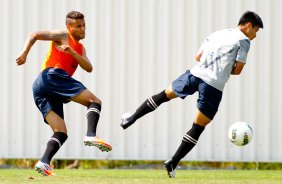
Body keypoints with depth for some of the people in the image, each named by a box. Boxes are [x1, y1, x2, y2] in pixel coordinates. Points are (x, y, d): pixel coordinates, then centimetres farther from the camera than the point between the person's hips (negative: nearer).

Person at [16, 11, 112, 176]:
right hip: (52, 76, -8)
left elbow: (89, 68, 13)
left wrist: (72, 52, -2)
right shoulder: (63, 36, 11)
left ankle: (44, 162, -21)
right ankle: (91, 135, -35)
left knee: (61, 133, -2)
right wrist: (24, 54, -10)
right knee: (95, 101, -13)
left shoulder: (80, 48, 31)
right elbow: (35, 35, 5)